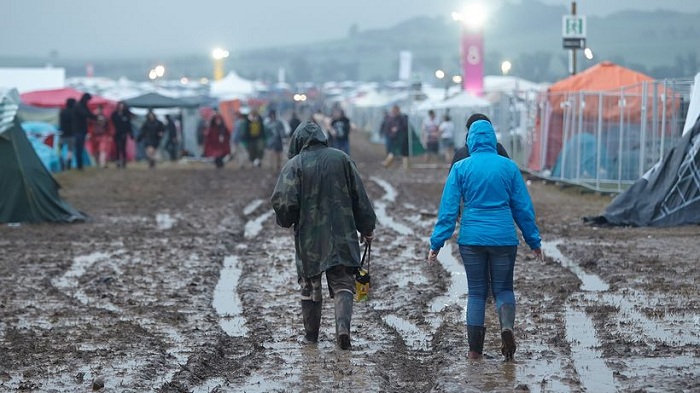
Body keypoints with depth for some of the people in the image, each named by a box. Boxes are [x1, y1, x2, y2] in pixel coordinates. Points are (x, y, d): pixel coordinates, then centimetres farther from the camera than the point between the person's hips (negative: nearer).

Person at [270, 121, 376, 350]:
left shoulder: (294, 165, -8)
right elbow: (360, 197, 5)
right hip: (342, 236, 1)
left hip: (309, 237, -1)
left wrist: (287, 221, 7)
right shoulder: (342, 159, 2)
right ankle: (343, 326, -17)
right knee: (343, 284, 5)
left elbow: (283, 203, -15)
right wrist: (367, 228, 14)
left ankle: (311, 334, 23)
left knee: (310, 286, 14)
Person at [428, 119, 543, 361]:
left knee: (476, 291, 11)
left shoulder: (461, 168, -1)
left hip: (471, 239, 0)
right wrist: (534, 241, 13)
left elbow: (448, 208, -3)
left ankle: (475, 348, 8)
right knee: (503, 288, 12)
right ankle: (507, 325, -18)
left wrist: (437, 242, 1)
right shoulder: (509, 167, 1)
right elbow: (523, 207, 5)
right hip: (504, 239, 0)